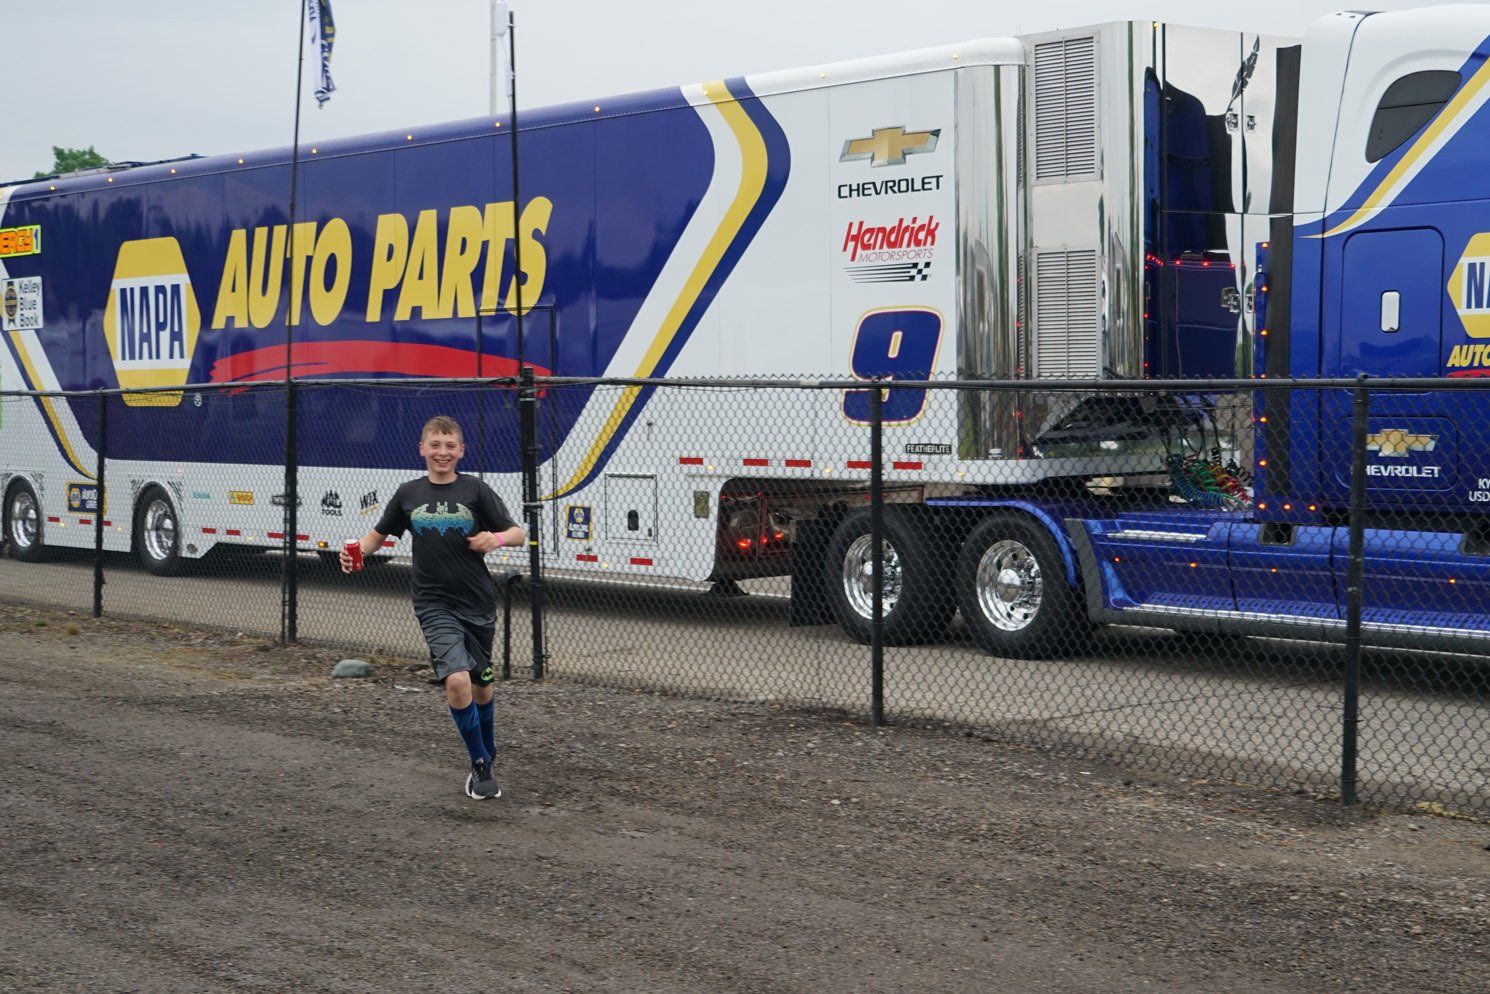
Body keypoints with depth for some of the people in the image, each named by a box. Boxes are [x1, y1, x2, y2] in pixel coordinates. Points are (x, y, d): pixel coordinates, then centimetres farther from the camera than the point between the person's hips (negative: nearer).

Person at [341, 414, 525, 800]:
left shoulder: (475, 490, -3)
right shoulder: (409, 494, 2)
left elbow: (518, 534, -3)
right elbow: (379, 534, 13)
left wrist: (496, 538, -24)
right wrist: (356, 551, -7)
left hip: (478, 604, 1)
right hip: (435, 605, -1)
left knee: (481, 684, 16)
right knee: (456, 680, -20)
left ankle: (487, 749, 46)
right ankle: (481, 765, -4)